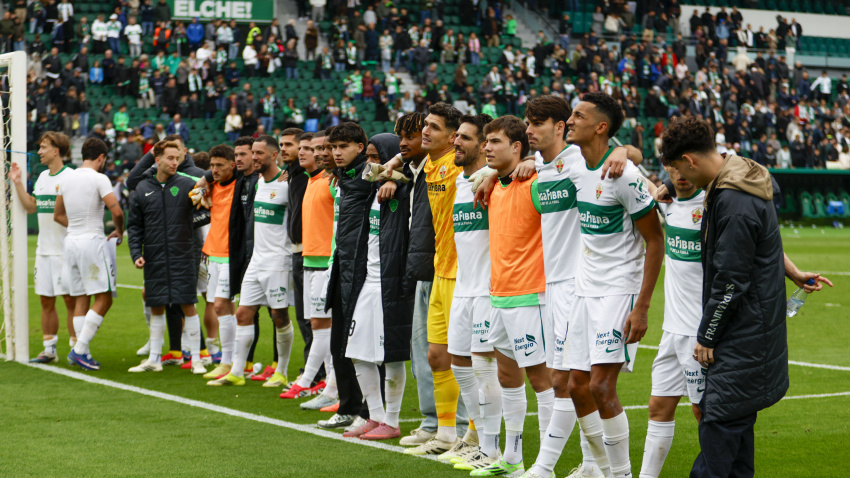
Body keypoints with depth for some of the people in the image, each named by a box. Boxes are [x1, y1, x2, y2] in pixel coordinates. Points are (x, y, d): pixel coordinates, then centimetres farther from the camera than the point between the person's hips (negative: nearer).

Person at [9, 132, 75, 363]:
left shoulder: (71, 177, -9)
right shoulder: (42, 177, 15)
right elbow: (31, 206, 18)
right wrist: (17, 182, 14)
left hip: (65, 250, -7)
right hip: (43, 248, 8)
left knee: (71, 300, -3)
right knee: (46, 300, 10)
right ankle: (49, 349, 18)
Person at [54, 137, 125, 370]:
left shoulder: (67, 180, 12)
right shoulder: (99, 179, -9)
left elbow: (58, 215, 21)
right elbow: (117, 212, -16)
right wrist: (119, 232, 2)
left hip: (71, 240, 7)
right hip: (92, 242, -7)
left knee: (81, 299, 10)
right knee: (103, 298, -3)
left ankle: (82, 352, 8)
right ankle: (79, 349, -11)